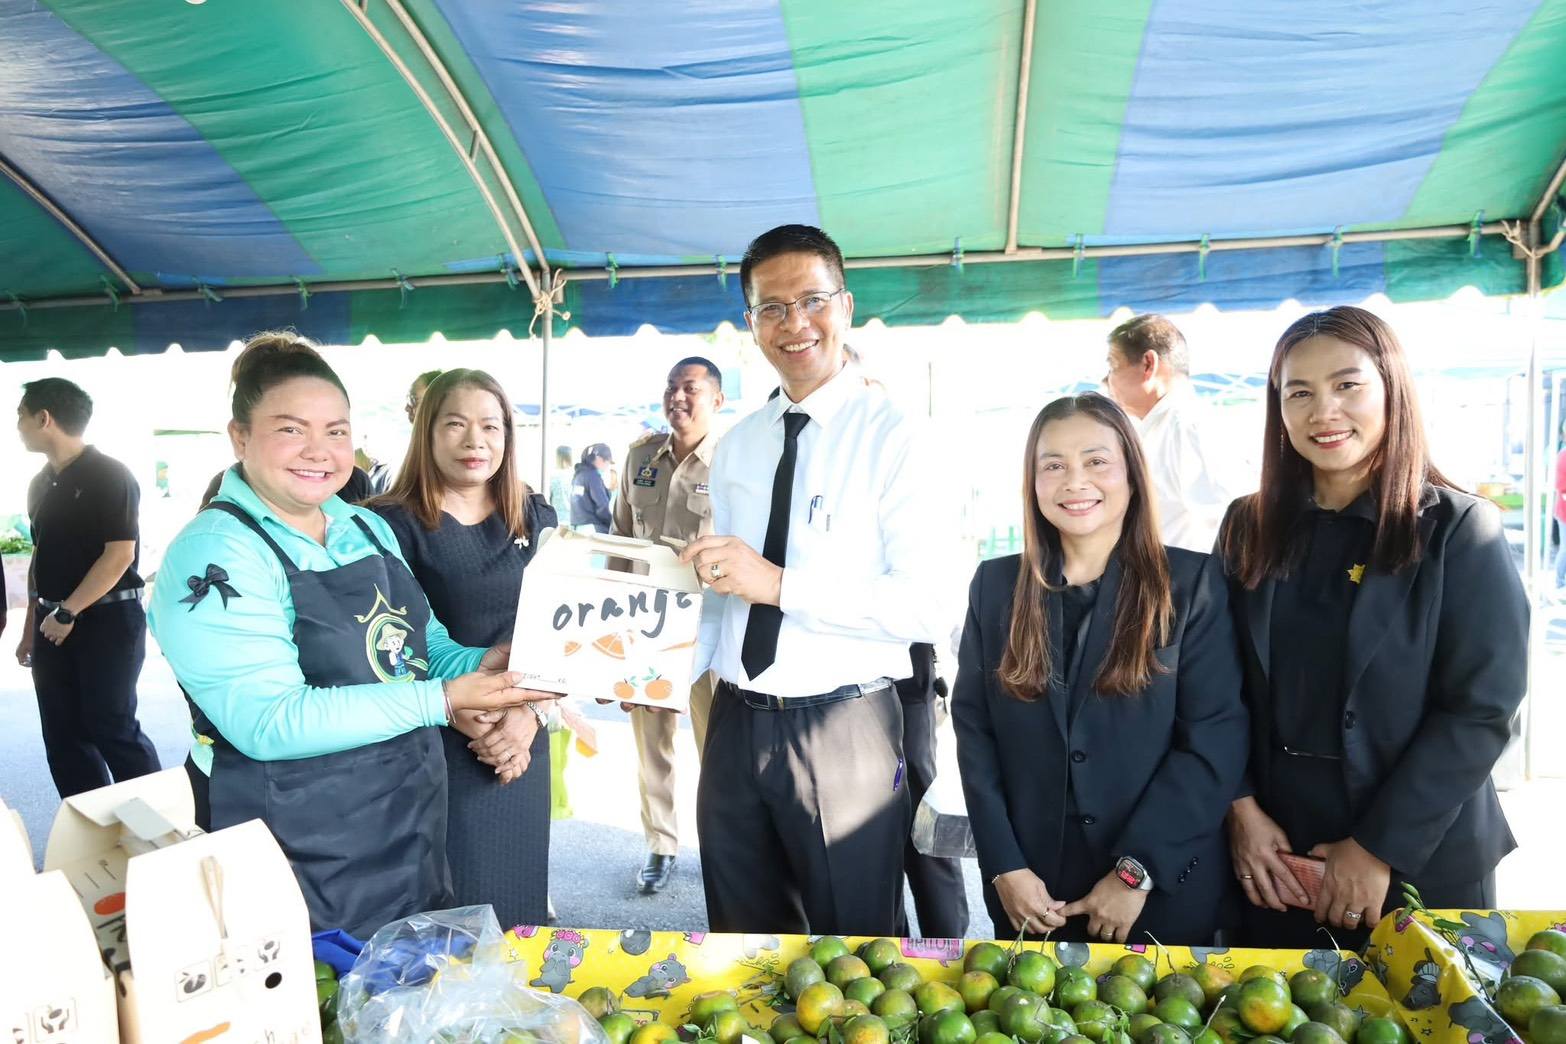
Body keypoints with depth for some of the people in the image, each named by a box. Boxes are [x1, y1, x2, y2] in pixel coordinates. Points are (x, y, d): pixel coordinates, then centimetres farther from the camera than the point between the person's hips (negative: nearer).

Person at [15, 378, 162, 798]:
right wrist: (31, 626, 15)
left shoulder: (109, 475, -10)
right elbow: (41, 556, 18)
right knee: (63, 735, 8)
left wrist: (67, 613, -14)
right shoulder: (40, 483, 13)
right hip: (54, 624, 7)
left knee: (112, 729, -6)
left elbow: (120, 555, -16)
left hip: (107, 618, -7)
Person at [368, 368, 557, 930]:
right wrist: (473, 722, -15)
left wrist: (530, 714, -8)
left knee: (519, 892, 15)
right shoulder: (393, 525, -7)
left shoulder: (536, 519, 6)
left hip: (524, 743, 4)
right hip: (436, 745, -4)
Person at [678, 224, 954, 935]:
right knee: (744, 934, 21)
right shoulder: (734, 448, 10)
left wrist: (781, 584, -24)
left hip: (844, 727, -5)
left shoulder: (893, 438, -10)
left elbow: (930, 607, -19)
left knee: (852, 936, 12)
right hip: (735, 722, 6)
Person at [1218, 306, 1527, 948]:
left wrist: (1381, 847, -14)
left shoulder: (1459, 530, -8)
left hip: (1421, 862, -2)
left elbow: (1481, 709, -12)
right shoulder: (1250, 528, 1)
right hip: (1274, 853, 3)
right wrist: (1242, 809, -9)